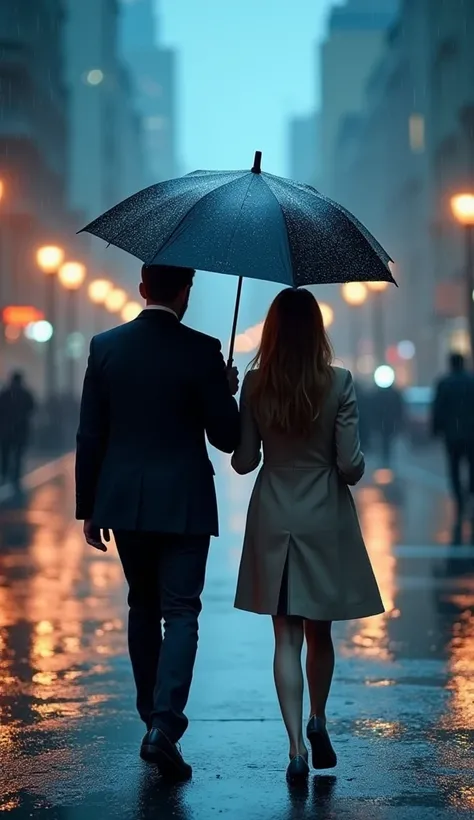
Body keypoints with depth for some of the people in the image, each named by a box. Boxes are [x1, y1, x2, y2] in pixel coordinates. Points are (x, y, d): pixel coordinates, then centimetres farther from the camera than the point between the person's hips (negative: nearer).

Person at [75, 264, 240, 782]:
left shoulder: (105, 346, 0)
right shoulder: (201, 351, -10)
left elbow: (90, 436, 2)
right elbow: (227, 438, -8)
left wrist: (87, 507, 10)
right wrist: (226, 391, 11)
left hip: (123, 503, 4)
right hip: (183, 504, -4)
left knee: (143, 608, 19)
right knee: (180, 613, 1)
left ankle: (152, 716, 25)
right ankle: (164, 725, -14)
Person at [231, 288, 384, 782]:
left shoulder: (255, 385, -6)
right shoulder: (338, 383, -11)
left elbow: (244, 462, -1)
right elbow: (351, 464, -10)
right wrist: (352, 471, 12)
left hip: (273, 522, 1)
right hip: (325, 521, -1)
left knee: (286, 638, 4)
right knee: (319, 632, 19)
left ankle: (297, 747, -3)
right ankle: (317, 722, 17)